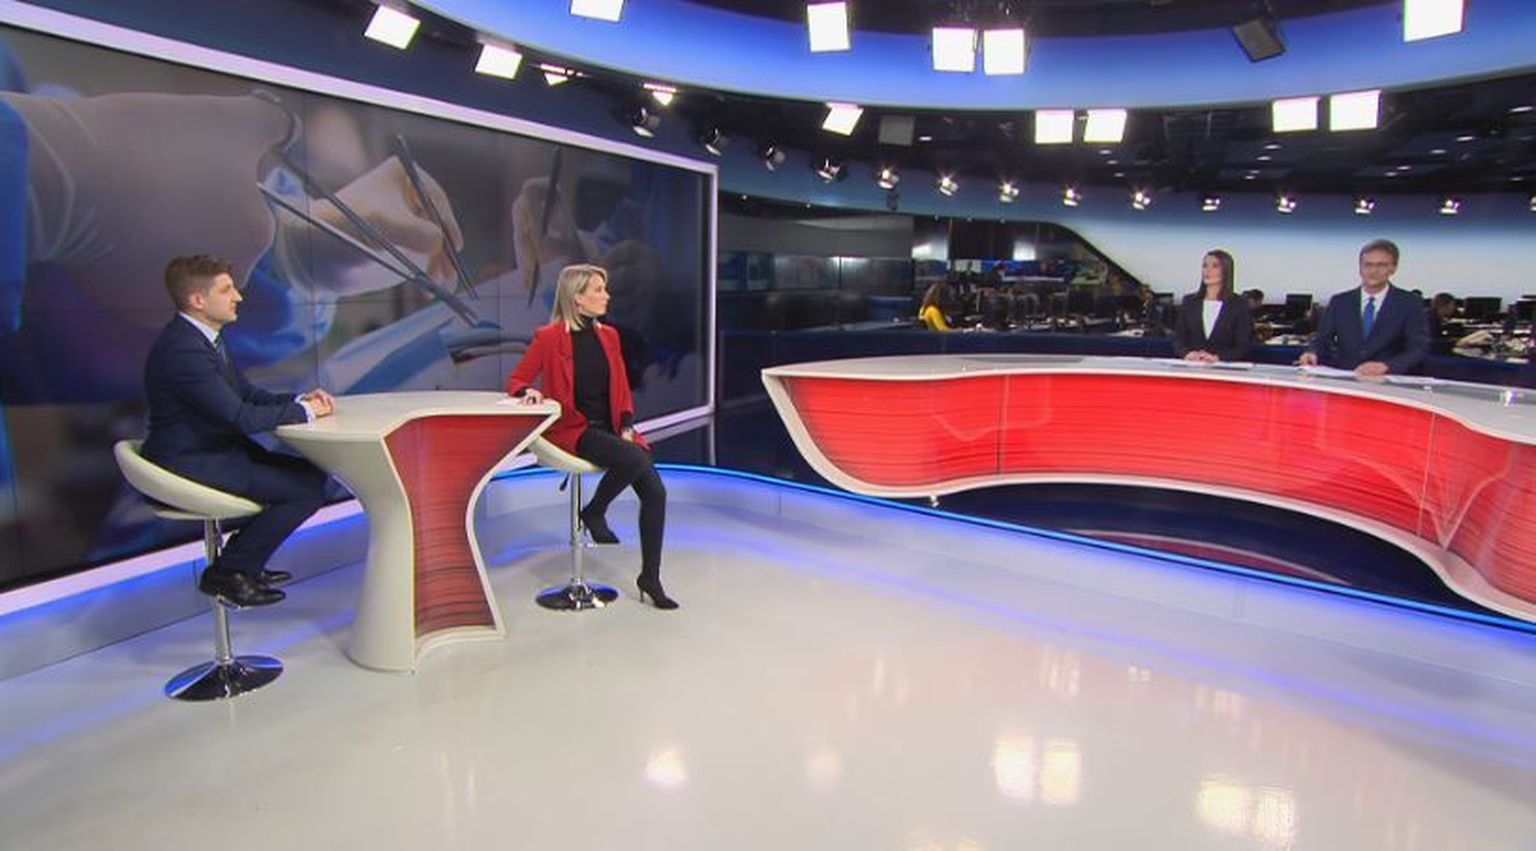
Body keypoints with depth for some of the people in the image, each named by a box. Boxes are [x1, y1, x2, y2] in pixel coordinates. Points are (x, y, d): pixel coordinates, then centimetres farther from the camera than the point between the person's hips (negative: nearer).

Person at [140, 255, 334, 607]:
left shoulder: (205, 338, 9)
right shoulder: (182, 350, -23)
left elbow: (247, 393, 14)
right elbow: (241, 417, -27)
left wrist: (299, 399, -3)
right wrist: (305, 411, -15)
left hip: (217, 451, 10)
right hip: (190, 466, -10)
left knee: (313, 473, 10)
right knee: (308, 490, -16)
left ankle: (245, 563, 18)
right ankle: (226, 573, -1)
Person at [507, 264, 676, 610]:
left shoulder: (608, 335, 11)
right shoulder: (548, 337, -5)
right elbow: (516, 380, 3)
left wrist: (627, 425, 0)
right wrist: (529, 392, -20)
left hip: (610, 428, 5)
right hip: (571, 430, -5)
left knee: (655, 491, -15)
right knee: (633, 459, -32)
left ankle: (650, 577, -2)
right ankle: (594, 512, -2)